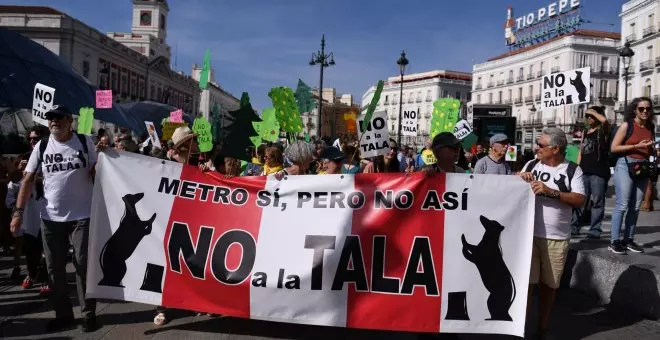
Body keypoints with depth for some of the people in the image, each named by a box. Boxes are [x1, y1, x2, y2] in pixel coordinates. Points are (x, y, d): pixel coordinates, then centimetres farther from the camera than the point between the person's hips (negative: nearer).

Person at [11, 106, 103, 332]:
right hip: (50, 218, 3)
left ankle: (89, 314, 14)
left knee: (83, 265, 3)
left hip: (82, 216, -3)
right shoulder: (42, 146, 4)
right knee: (54, 267, 10)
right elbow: (28, 180, 3)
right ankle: (63, 314, 24)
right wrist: (18, 211, -5)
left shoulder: (85, 142, -1)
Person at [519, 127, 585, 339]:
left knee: (549, 285, 11)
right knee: (526, 282, 1)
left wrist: (551, 191, -19)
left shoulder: (573, 170, 0)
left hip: (557, 238, -1)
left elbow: (579, 200, -9)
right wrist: (519, 180, -10)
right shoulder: (531, 165, 6)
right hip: (529, 234, 1)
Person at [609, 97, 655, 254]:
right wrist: (636, 146, -13)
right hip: (626, 166, -6)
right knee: (622, 205, -8)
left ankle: (629, 240, 14)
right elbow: (614, 148, -9)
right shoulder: (627, 125, -3)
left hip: (643, 168, 6)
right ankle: (614, 241, -4)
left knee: (635, 207, 6)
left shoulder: (650, 128, 13)